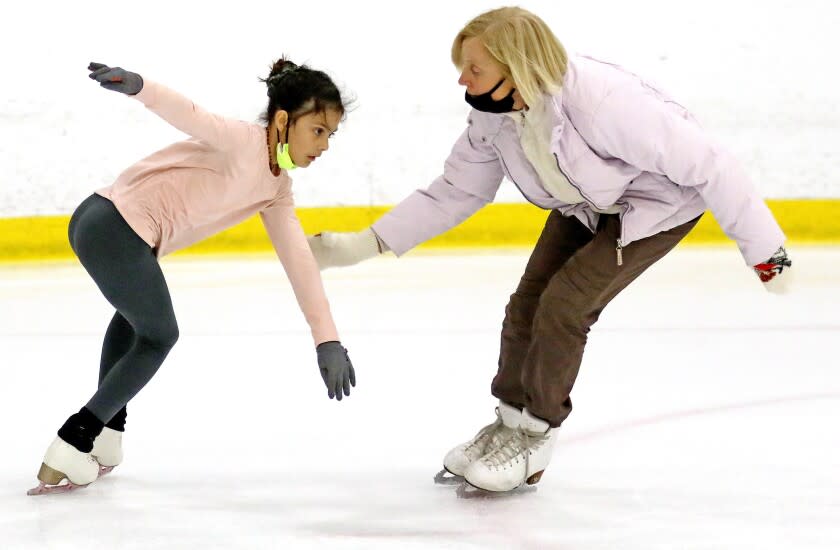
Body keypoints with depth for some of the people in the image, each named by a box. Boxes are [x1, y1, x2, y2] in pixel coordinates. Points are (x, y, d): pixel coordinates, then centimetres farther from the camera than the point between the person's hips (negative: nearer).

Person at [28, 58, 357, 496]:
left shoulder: (277, 186, 14)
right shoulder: (242, 141, -13)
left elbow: (297, 257, 10)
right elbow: (190, 115, -32)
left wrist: (326, 338, 3)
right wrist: (137, 86, -52)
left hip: (100, 228, 10)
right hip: (116, 226, -10)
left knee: (138, 312, 34)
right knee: (158, 337, 9)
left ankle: (105, 434, 44)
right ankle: (67, 454, 13)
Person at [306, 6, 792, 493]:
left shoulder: (603, 101, -40)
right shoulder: (492, 116, -18)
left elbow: (707, 164, -33)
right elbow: (455, 191, -4)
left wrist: (763, 247, -27)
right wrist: (365, 245, -10)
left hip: (658, 204, -7)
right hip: (583, 206, 7)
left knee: (564, 305, -15)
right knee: (528, 303, -1)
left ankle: (535, 436, 5)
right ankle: (510, 422, 21)